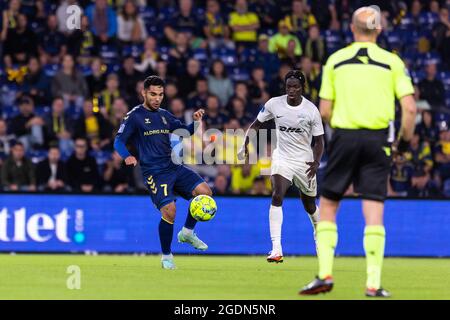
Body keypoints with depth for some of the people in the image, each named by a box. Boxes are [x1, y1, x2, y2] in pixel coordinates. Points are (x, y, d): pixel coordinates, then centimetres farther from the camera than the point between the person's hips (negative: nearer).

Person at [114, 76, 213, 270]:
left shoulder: (164, 115, 16)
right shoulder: (134, 116, -2)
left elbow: (184, 131, 25)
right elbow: (119, 141, -7)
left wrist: (196, 122, 3)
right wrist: (127, 156, -27)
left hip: (174, 167, 6)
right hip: (154, 172, -6)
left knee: (204, 192, -11)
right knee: (169, 210, -21)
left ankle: (187, 232, 9)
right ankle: (166, 256, 0)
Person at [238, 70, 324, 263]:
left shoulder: (311, 110, -10)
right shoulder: (274, 104, -7)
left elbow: (319, 140, -3)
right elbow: (256, 124, 7)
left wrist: (316, 162, -19)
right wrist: (245, 145, -6)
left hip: (305, 161, 0)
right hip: (282, 158, 0)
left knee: (310, 206, 13)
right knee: (277, 196, -24)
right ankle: (276, 249, -29)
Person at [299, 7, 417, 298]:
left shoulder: (335, 60, 5)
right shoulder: (392, 61, 3)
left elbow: (324, 111, 3)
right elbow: (409, 108, -5)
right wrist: (405, 141, 10)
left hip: (344, 135, 0)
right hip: (378, 140, 0)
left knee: (327, 206, 11)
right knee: (374, 213, 0)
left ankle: (325, 274, 1)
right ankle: (374, 283, -4)